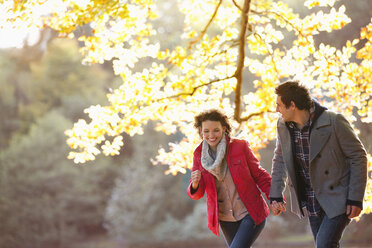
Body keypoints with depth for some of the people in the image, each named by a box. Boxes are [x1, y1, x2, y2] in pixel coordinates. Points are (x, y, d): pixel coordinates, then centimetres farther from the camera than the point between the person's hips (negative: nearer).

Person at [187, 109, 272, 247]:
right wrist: (195, 183, -27)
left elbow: (259, 176, -1)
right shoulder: (199, 155, -2)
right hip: (226, 219, 4)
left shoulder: (240, 147, -11)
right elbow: (196, 194, -4)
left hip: (251, 214, -4)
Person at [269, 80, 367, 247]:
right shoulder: (283, 125, -2)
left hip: (338, 200, -6)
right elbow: (280, 159, 14)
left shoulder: (334, 122, -19)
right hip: (312, 204, 6)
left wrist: (356, 198, -16)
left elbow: (358, 157, -13)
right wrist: (275, 195, 7)